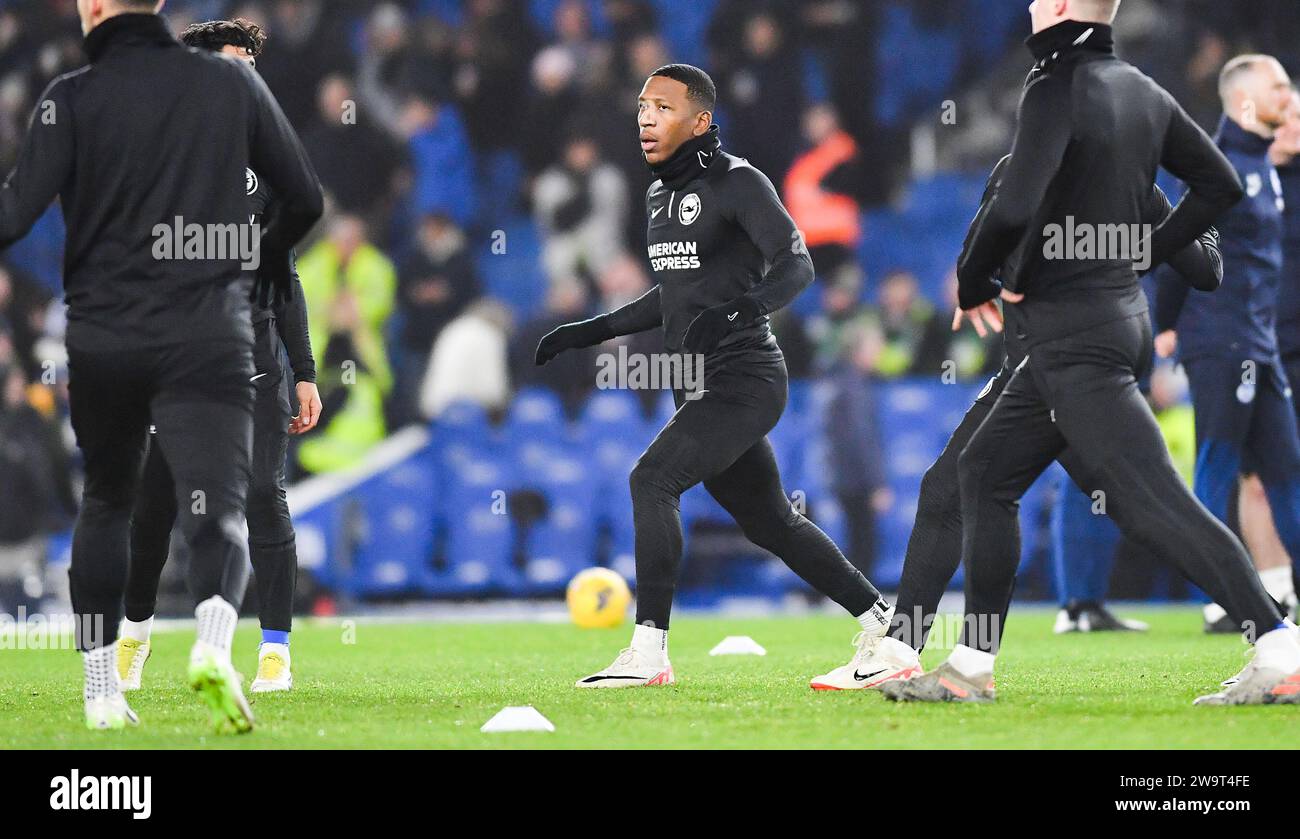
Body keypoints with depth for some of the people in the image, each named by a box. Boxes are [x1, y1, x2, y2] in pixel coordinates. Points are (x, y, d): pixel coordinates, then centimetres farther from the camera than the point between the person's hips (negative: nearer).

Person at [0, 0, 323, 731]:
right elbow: (306, 197, 11)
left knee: (106, 505, 19)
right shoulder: (232, 82, 5)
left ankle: (102, 691, 18)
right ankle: (215, 646, -36)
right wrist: (273, 253, 31)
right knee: (217, 510, -6)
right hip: (208, 337, 0)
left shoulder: (74, 99, -3)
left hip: (102, 339, 0)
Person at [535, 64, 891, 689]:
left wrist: (732, 313, -35)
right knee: (768, 522, 12)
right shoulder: (662, 195, 16)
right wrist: (591, 331, 20)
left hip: (744, 379, -9)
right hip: (701, 386, 9)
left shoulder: (737, 184, -11)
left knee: (652, 479, -19)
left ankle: (649, 651, -19)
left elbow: (795, 268, -20)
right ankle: (879, 623, 21)